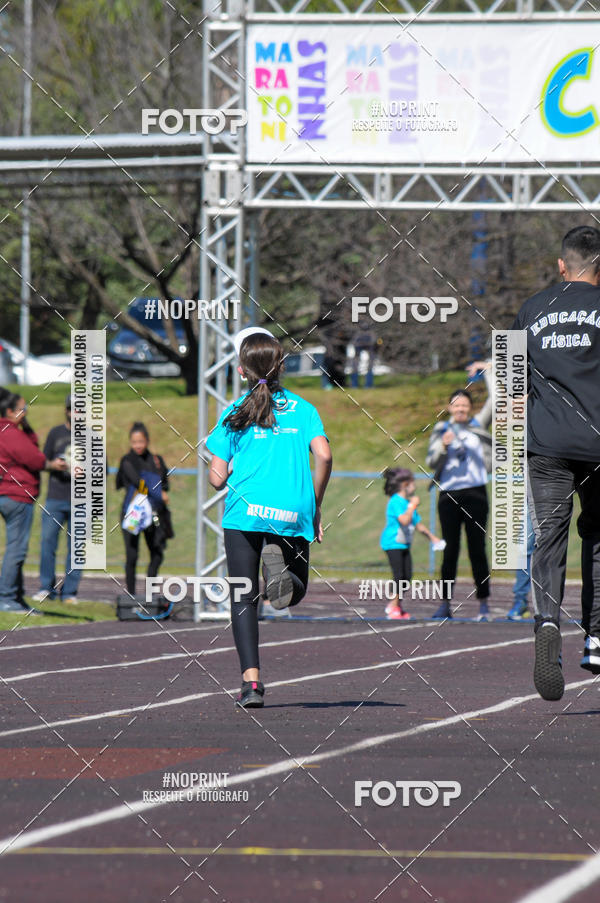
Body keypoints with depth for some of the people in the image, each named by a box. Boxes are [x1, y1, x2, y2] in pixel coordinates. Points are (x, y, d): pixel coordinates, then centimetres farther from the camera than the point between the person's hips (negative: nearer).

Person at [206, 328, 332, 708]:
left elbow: (218, 478, 2)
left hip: (245, 510, -1)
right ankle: (281, 561, -18)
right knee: (295, 593, 18)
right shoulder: (303, 408, 9)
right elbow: (324, 456, -6)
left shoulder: (235, 413, 6)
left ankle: (252, 681, -11)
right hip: (294, 514, 1)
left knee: (244, 599, 3)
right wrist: (315, 505, 6)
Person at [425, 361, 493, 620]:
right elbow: (431, 461, 4)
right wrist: (443, 446, -14)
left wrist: (487, 371, 13)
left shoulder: (478, 426, 11)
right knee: (450, 551, 1)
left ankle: (484, 604, 0)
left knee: (477, 549, -2)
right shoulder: (441, 430, 11)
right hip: (449, 496, 1)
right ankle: (445, 604, 5)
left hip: (475, 494, -1)